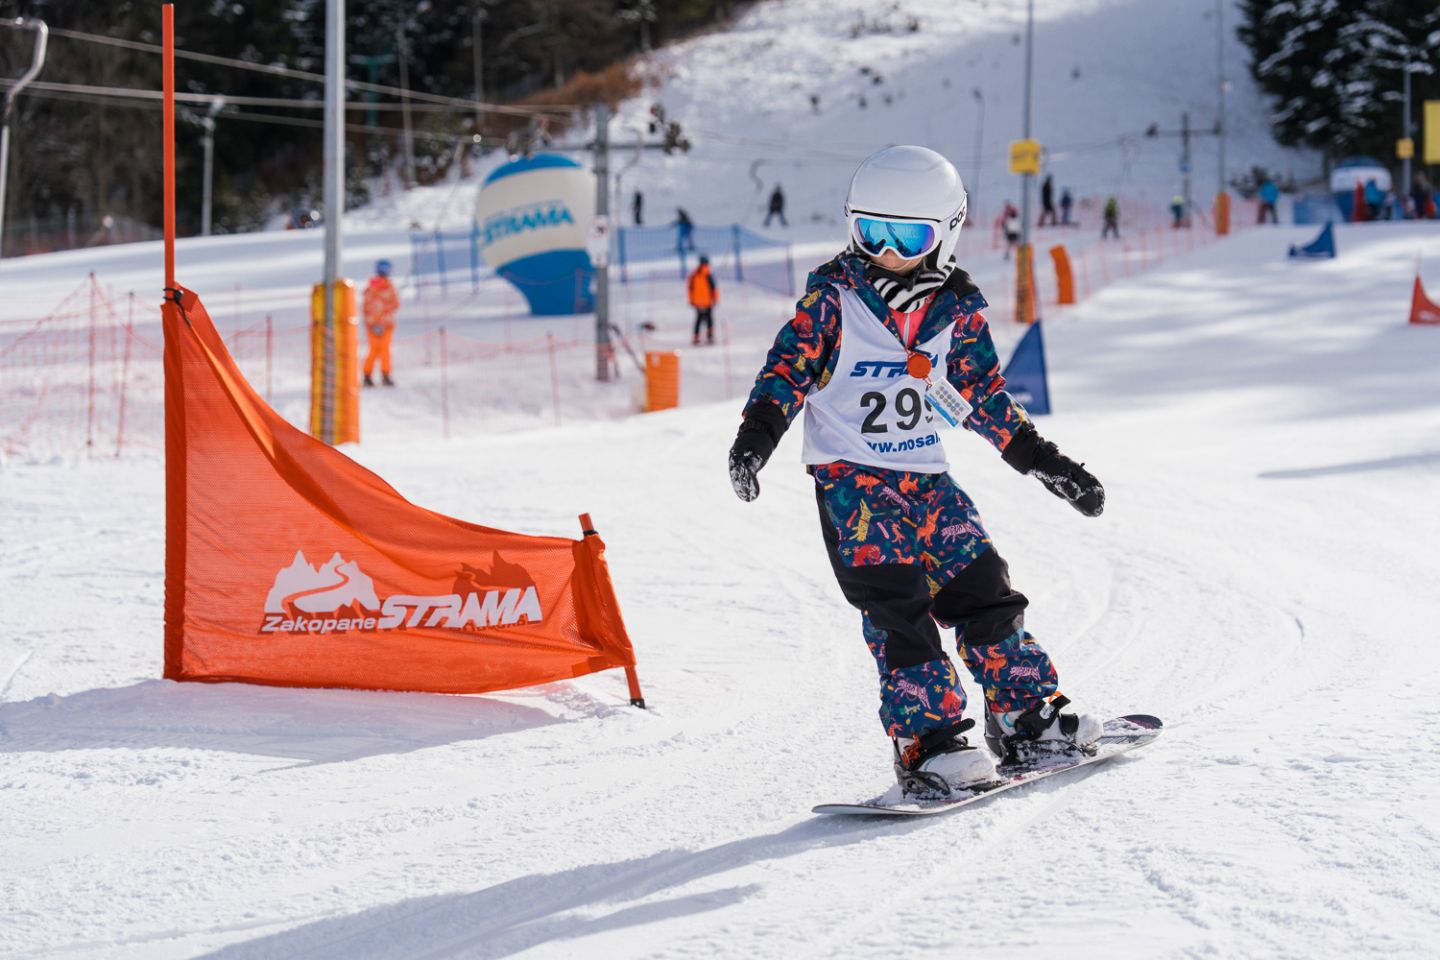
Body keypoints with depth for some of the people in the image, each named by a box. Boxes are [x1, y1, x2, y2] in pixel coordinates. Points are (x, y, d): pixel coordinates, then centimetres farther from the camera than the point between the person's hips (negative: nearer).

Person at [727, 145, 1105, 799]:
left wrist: (1045, 462, 14)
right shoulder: (833, 294, -5)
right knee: (897, 611, -14)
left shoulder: (956, 306, 6)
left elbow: (984, 395, 15)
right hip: (852, 481, -4)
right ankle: (927, 743, -15)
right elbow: (789, 366, -5)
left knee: (983, 593, 3)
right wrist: (756, 437, -19)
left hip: (927, 480, 4)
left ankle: (1025, 717, 15)